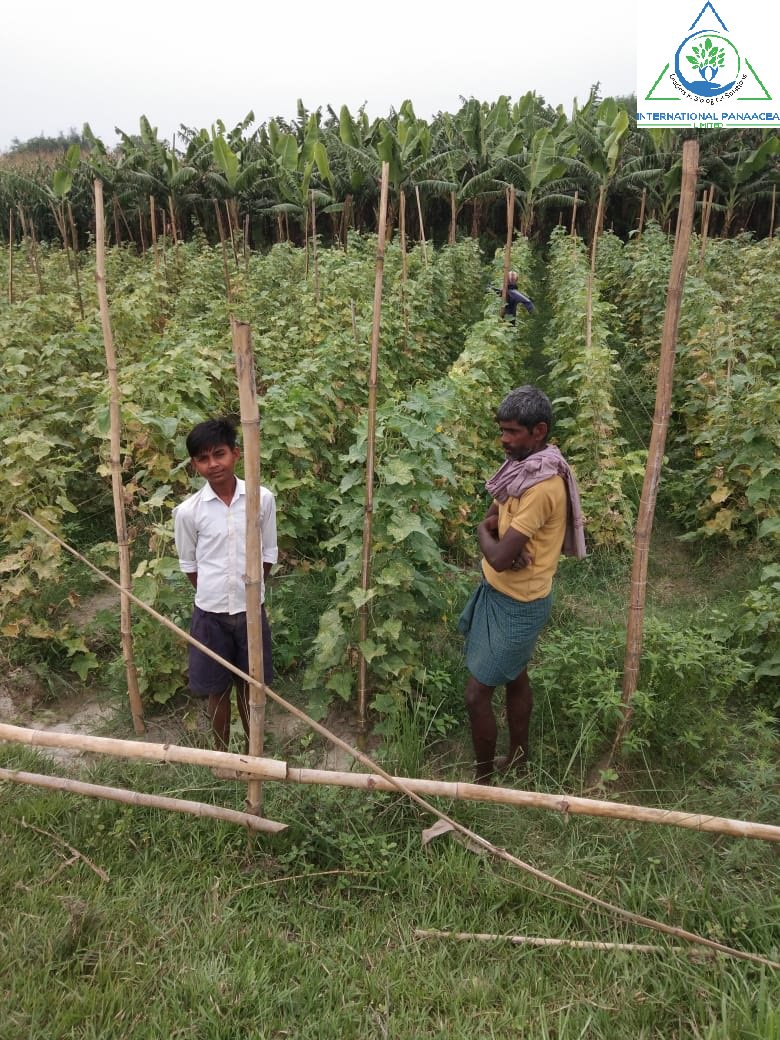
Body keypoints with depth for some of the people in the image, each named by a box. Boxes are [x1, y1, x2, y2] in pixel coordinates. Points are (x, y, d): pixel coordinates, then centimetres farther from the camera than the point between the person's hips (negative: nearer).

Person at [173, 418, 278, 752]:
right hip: (210, 613, 0)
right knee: (217, 689, 14)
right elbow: (189, 565, 3)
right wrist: (213, 595, 8)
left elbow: (268, 554, 3)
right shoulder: (187, 511, -11)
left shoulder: (262, 499, -9)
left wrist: (250, 590, 7)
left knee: (249, 685, 17)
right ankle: (221, 753, 35)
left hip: (250, 610, 1)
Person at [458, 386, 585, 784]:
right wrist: (495, 531, -18)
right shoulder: (523, 466, 1)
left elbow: (498, 557, -31)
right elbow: (492, 519, 6)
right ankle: (518, 759, 43)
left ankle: (483, 781, 21)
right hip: (502, 592, 9)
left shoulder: (543, 485, -29)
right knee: (515, 677, 24)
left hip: (517, 604, -9)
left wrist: (485, 534, -9)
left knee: (476, 695, 1)